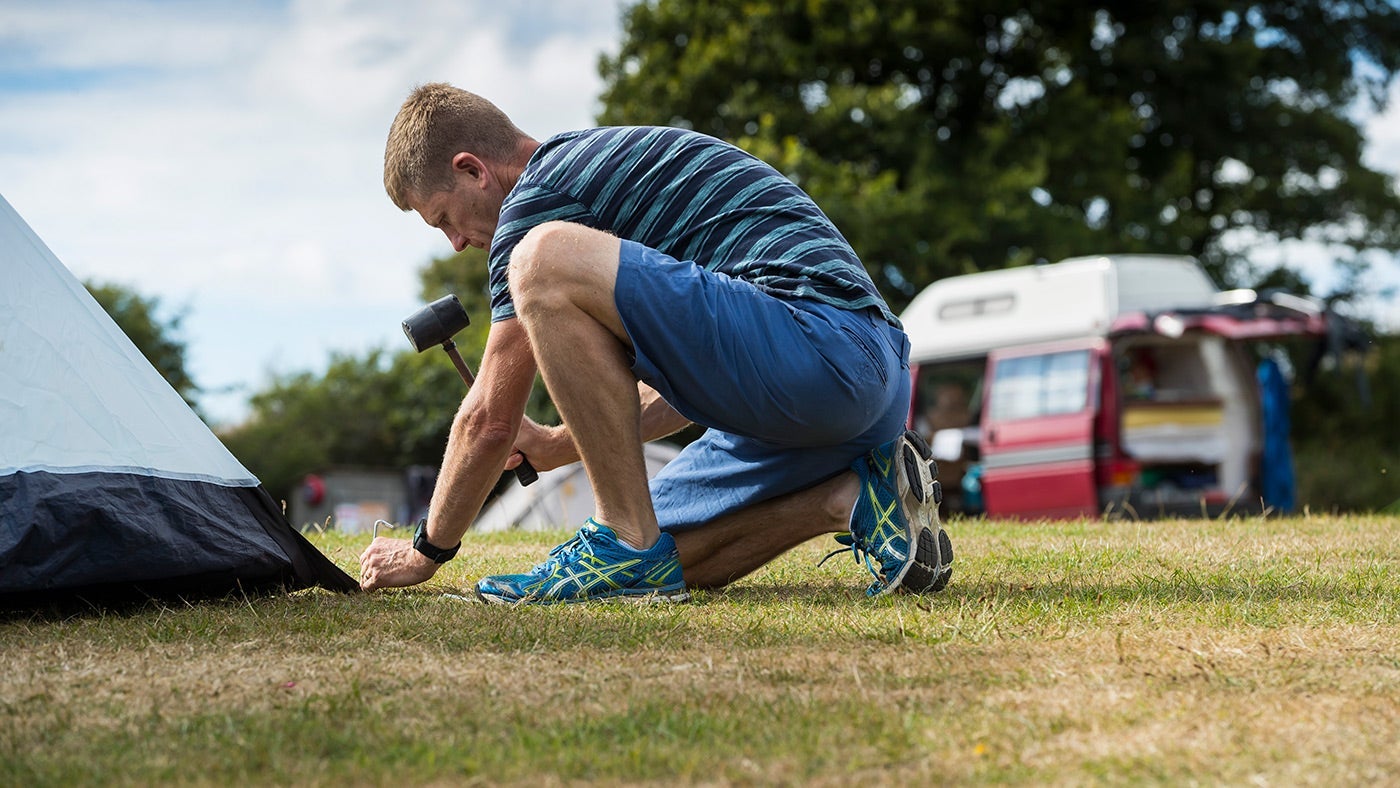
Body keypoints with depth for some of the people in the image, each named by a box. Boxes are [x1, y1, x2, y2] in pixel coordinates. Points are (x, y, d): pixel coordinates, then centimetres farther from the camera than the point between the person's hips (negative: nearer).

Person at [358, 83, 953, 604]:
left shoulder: (539, 194, -1)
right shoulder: (620, 159, 28)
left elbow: (490, 420, 1)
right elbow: (695, 369, 35)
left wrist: (426, 550, 15)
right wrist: (557, 446, 35)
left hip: (813, 346, -11)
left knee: (544, 261, -19)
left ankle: (628, 545, -14)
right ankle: (854, 497, 7)